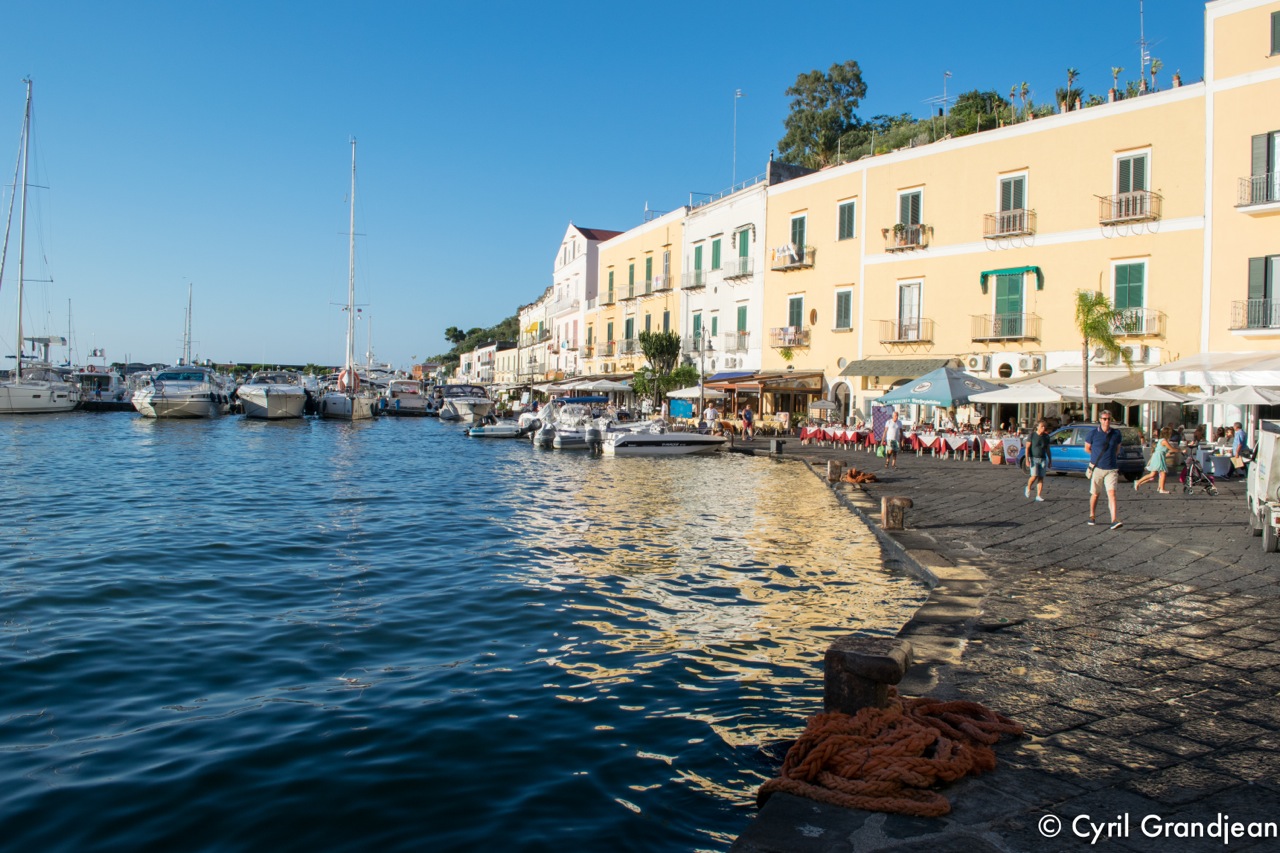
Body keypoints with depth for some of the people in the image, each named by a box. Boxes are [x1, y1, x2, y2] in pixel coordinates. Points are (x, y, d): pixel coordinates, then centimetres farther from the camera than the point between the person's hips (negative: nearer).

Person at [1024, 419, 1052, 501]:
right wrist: (1027, 459, -13)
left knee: (1041, 478, -1)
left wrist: (1050, 460, 16)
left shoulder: (1046, 437, 9)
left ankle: (1038, 496, 1)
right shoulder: (1032, 435, -3)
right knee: (1034, 476, -14)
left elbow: (1048, 450, 17)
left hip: (1043, 459, 4)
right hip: (1034, 458, -4)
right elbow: (1027, 448, -5)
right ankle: (1028, 489, 15)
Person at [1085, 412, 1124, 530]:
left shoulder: (1116, 434, 3)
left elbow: (1117, 449, 20)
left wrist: (1111, 457, 10)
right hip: (1097, 468, 0)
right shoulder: (1093, 433, -2)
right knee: (1095, 494, 9)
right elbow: (1087, 448, 10)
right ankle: (1092, 517, 27)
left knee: (1111, 493, -12)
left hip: (1111, 469, 0)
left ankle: (1114, 520, -19)